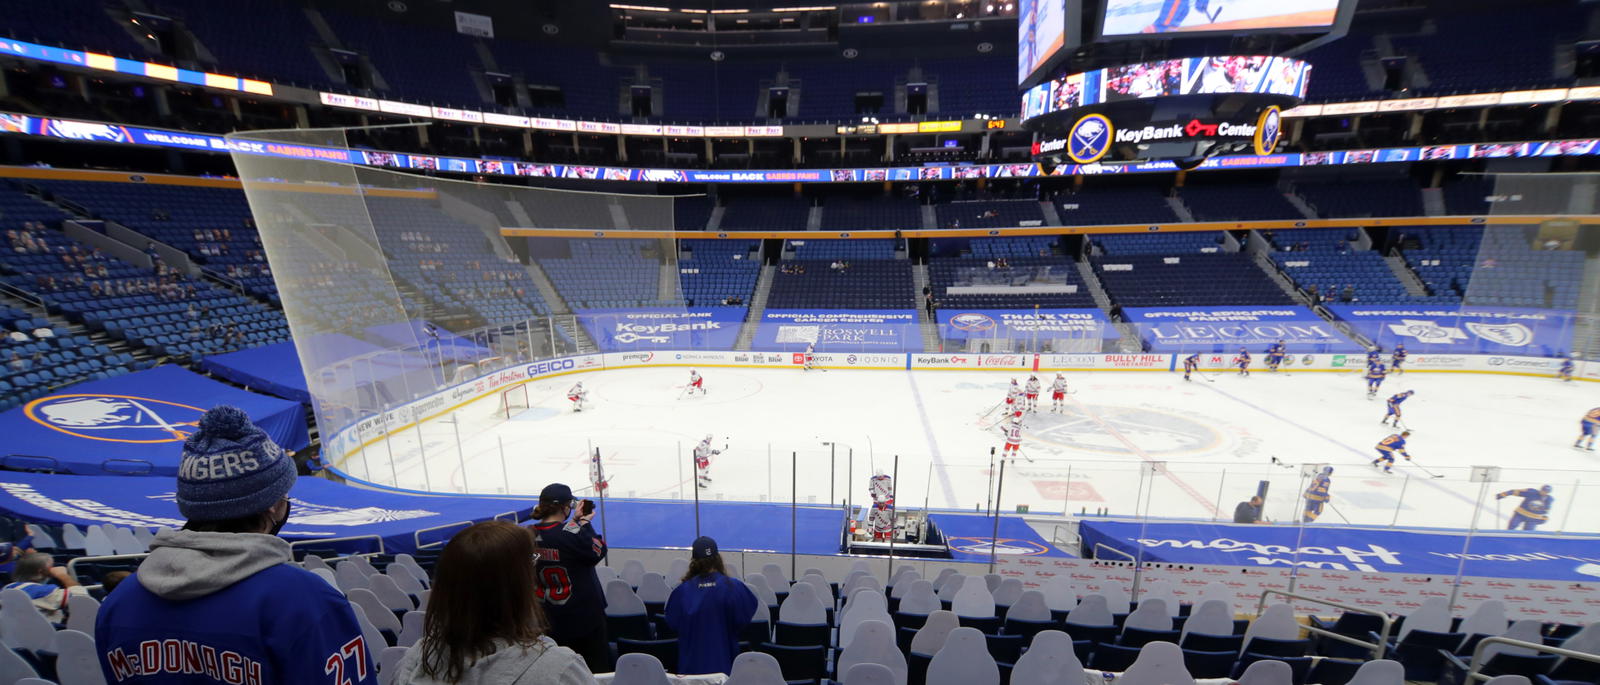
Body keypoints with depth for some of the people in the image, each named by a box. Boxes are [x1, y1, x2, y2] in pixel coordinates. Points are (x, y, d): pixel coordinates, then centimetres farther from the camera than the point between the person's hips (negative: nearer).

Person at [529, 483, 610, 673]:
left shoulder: (531, 534, -7)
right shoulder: (571, 533, -27)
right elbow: (597, 552, -13)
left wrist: (575, 521, 3)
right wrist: (585, 522, -9)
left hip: (550, 615, 7)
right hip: (584, 612, -6)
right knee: (598, 665, 12)